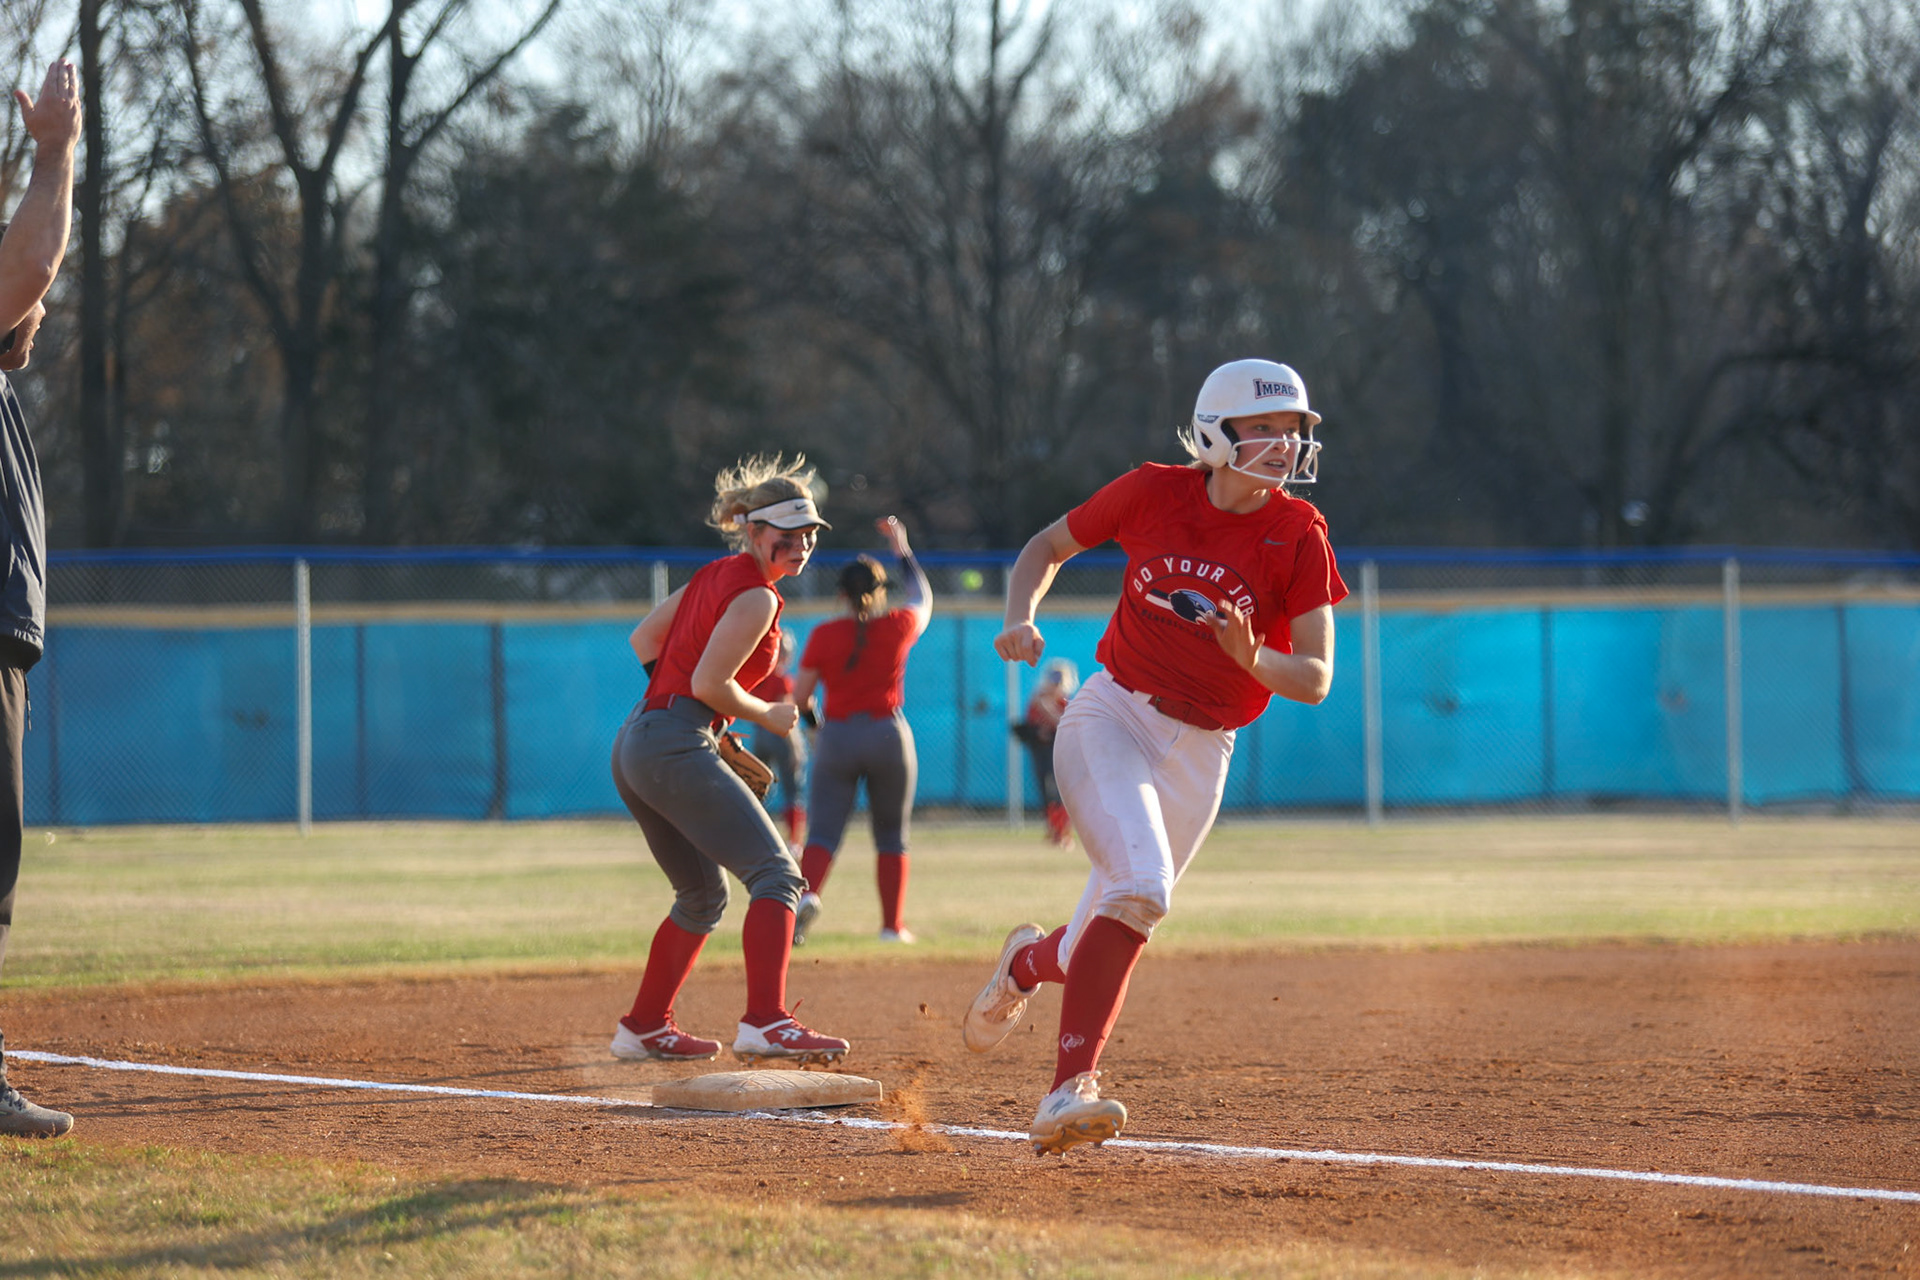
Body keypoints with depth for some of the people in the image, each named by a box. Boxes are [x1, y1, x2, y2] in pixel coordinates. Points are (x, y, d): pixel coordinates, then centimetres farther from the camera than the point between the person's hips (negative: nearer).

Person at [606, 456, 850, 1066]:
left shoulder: (715, 576, 17)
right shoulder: (755, 597, -11)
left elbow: (645, 638, 24)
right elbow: (709, 683, -17)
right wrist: (766, 716, -1)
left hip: (634, 743, 10)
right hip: (676, 747, -10)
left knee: (703, 894, 24)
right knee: (775, 872, -18)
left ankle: (644, 1028, 29)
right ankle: (765, 1022, -35)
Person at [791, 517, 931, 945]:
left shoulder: (824, 636, -4)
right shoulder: (899, 626, -2)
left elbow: (799, 696, 1)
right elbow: (922, 598, 21)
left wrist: (814, 724, 21)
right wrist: (902, 549, 31)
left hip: (837, 735, -1)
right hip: (889, 734, 1)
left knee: (823, 831, -4)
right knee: (891, 836, 13)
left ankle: (807, 893, -32)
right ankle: (892, 924, 12)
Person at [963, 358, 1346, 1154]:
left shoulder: (1298, 537, -6)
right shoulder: (1154, 494, -4)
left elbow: (1315, 680, -9)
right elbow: (1047, 547, 11)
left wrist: (1251, 658, -30)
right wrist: (1021, 618, -8)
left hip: (1199, 754, 3)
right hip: (1112, 716, -3)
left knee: (1098, 953, 6)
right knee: (1142, 884, -28)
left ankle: (1032, 962, 42)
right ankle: (1070, 1089, -30)